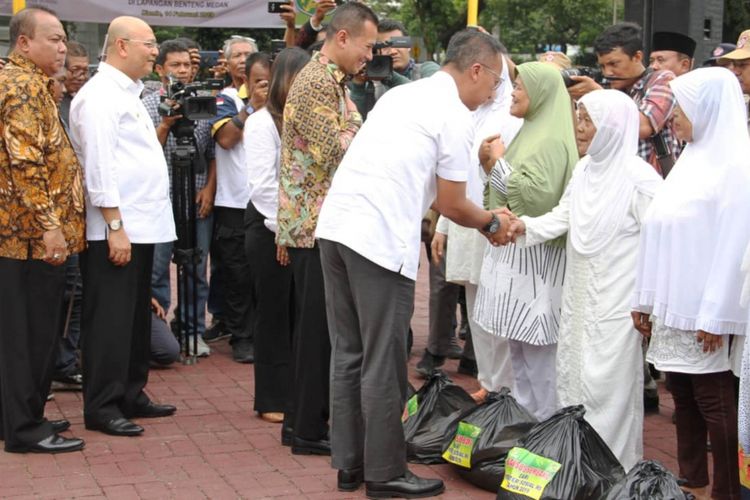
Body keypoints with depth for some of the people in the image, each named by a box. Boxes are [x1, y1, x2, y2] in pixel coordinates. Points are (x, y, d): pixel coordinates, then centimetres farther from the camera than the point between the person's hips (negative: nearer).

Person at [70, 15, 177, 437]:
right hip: (114, 230, -10)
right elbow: (99, 167, -20)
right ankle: (102, 407, 3)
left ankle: (131, 395, 25)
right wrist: (115, 226, -22)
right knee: (110, 320, -4)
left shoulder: (127, 93, 18)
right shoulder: (100, 96, -13)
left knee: (136, 316, 15)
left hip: (141, 225, 10)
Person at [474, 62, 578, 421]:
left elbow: (536, 195, -24)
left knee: (537, 349, -6)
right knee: (518, 345, 13)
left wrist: (500, 161, -13)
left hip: (535, 256, -10)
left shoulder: (551, 141, -13)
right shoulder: (531, 132, 17)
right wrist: (489, 162, 6)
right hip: (514, 248, 10)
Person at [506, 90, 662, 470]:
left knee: (605, 384, -2)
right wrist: (526, 226, -8)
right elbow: (563, 216, 9)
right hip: (579, 295, 8)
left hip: (615, 302, -8)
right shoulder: (584, 168, 8)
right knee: (571, 375, 14)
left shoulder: (637, 177, -15)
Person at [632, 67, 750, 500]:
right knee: (684, 397, 12)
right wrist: (647, 299, 14)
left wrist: (714, 315, -18)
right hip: (674, 307, 8)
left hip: (706, 312, -8)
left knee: (714, 402, 0)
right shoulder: (693, 159, 14)